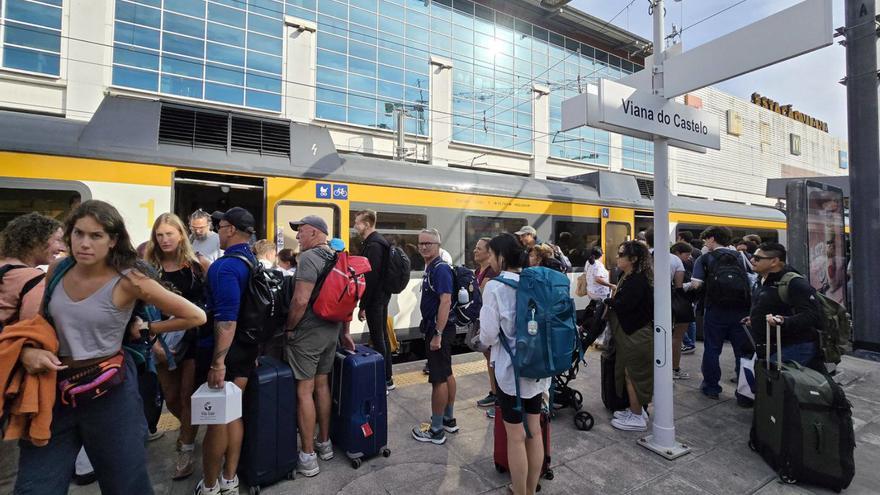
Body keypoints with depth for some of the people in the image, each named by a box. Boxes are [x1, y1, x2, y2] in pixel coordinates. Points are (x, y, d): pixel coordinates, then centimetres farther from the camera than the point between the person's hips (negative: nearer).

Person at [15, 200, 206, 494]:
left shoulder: (127, 280, -16)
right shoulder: (57, 270, -1)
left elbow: (195, 316, -15)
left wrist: (146, 328, -8)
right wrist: (27, 352, -8)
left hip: (109, 390, -4)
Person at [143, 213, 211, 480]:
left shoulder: (198, 264, -8)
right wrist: (154, 341, -12)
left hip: (194, 337, -3)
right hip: (165, 339, 3)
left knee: (188, 396, 6)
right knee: (171, 397, 16)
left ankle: (187, 450, 24)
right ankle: (189, 428, 46)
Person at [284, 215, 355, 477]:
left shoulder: (309, 257, -17)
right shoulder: (337, 258, 8)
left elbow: (301, 300, -26)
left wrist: (288, 328, -10)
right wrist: (344, 332, 19)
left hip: (307, 333, -8)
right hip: (331, 331, 8)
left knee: (304, 391, 3)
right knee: (322, 385, 18)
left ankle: (308, 457, 14)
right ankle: (324, 443, 31)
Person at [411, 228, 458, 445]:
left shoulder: (440, 268, -18)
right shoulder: (430, 268, 12)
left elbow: (446, 301, -25)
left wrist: (438, 335, -27)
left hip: (439, 329, -10)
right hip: (436, 327, 10)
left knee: (438, 378, -1)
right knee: (446, 374, 18)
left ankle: (436, 430, 10)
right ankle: (449, 419, 31)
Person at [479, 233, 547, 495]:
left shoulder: (495, 287, -17)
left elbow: (488, 336, -17)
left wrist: (488, 339, 5)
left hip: (511, 368, -6)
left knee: (516, 437, 9)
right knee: (535, 432, 18)